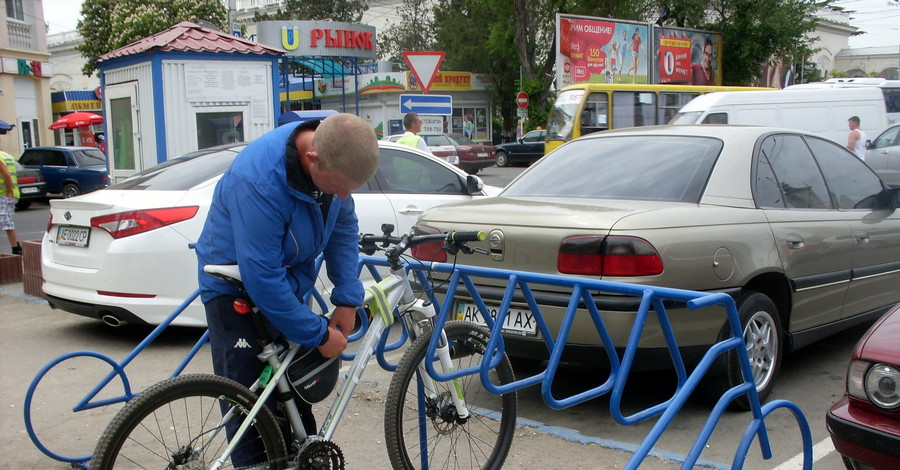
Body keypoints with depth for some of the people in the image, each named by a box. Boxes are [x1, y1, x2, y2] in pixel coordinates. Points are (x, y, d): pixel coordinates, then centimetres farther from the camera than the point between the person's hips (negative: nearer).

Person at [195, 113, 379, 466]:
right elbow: (262, 278, -32)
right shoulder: (259, 181, -36)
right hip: (238, 287, -6)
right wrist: (318, 334, -23)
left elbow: (343, 227, 0)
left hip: (288, 283, 6)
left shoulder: (334, 157, -15)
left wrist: (348, 298, -8)